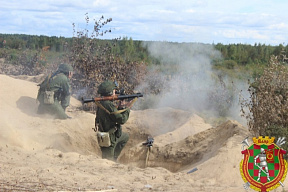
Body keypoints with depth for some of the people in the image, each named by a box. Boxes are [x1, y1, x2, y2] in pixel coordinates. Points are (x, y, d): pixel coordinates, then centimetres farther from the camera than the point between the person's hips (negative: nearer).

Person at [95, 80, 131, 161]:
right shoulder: (109, 105, -27)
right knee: (107, 161, -1)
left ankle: (113, 157, 31)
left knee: (125, 137, 31)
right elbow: (122, 120, -22)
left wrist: (120, 107, -1)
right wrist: (127, 109, -7)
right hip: (109, 139, -10)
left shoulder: (102, 103, 4)